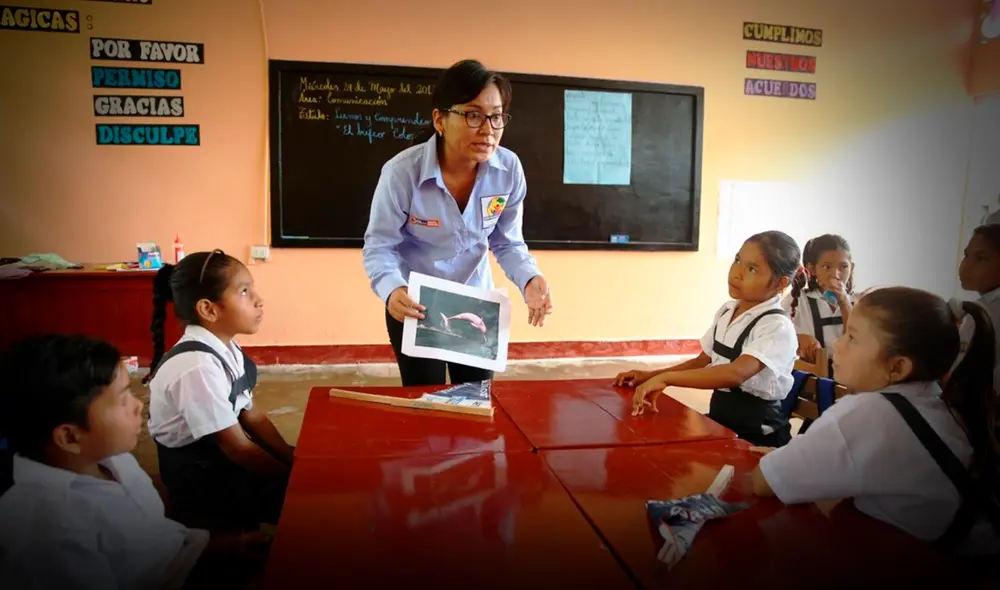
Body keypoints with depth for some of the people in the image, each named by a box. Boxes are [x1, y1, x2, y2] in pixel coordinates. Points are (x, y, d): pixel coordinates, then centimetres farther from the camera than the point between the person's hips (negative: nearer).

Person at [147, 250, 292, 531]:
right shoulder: (197, 367, -29)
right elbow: (238, 447, -23)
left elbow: (251, 416, 3)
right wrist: (294, 477, -14)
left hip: (229, 459, 8)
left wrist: (294, 459, -5)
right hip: (202, 483, -8)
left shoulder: (226, 350, -2)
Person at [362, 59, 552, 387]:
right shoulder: (401, 172, -26)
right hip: (414, 305, -3)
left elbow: (507, 243, -6)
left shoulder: (509, 169, -17)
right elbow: (379, 246, -17)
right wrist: (391, 290, -37)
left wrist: (529, 279, -26)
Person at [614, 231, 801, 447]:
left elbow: (736, 373, -35)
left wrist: (666, 378, -40)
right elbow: (702, 362, 15)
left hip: (757, 436, -6)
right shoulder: (727, 312, 4)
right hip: (719, 423, 7)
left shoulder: (778, 327, -19)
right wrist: (651, 375, 4)